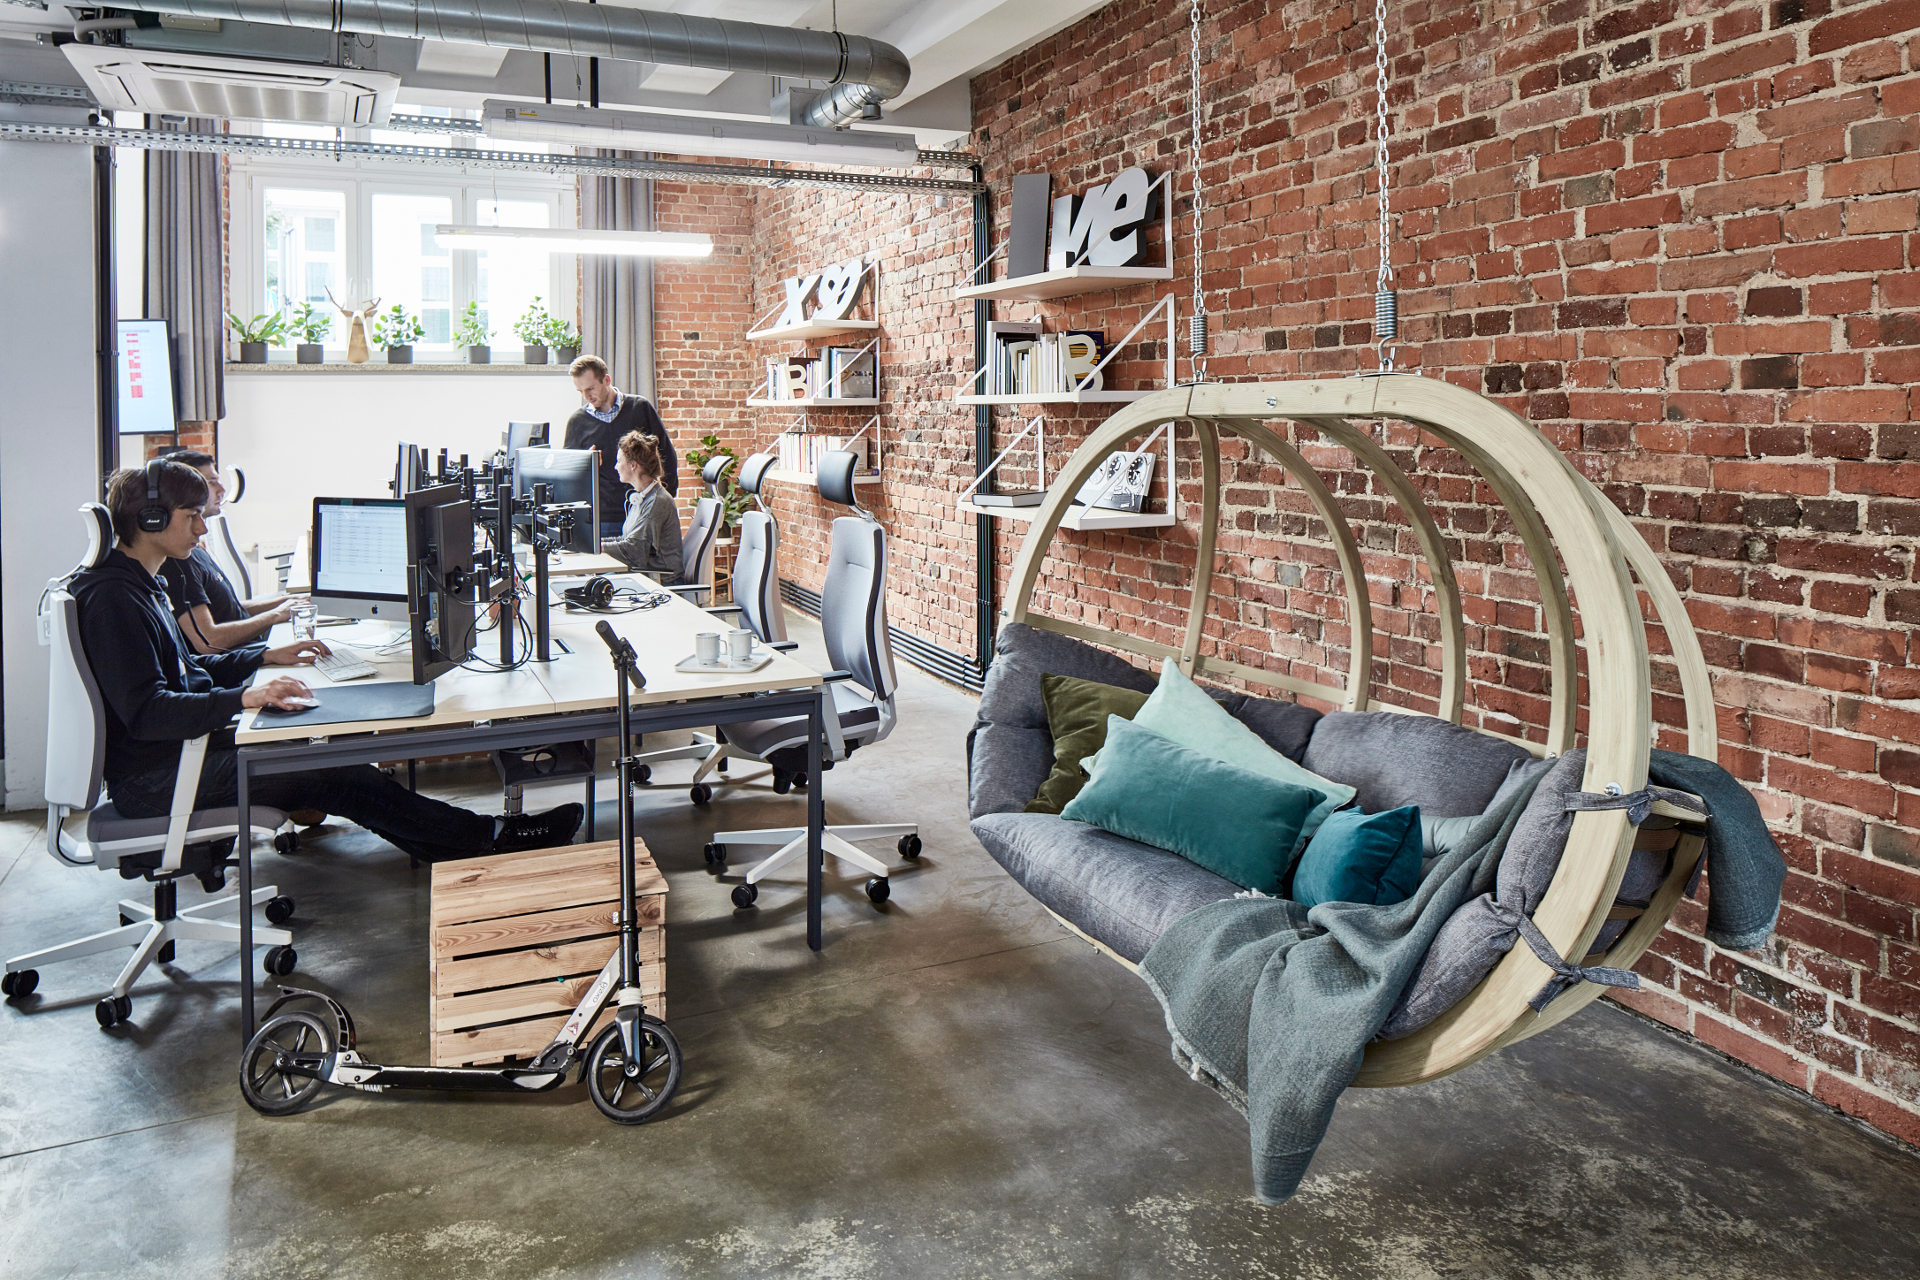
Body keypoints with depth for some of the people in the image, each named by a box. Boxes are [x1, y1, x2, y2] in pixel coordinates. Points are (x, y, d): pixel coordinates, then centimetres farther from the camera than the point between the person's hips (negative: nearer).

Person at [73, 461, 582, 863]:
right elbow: (146, 711, -28)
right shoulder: (111, 597, -19)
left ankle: (481, 835, -5)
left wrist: (266, 657, 17)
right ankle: (488, 838, -14)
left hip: (183, 746, 10)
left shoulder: (141, 583, 13)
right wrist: (244, 697, -38)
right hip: (151, 778, -10)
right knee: (328, 771, -16)